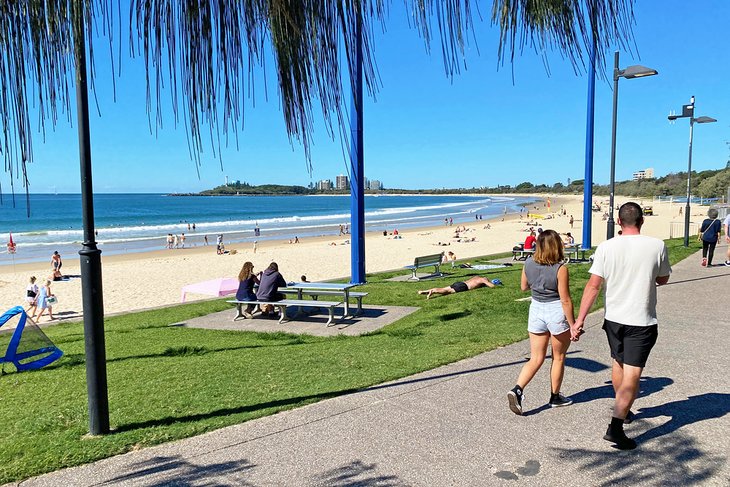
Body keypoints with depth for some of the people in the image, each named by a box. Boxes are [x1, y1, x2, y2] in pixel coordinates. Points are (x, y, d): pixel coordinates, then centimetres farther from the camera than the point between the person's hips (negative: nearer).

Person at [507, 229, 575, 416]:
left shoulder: (529, 264, -4)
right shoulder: (560, 269, -17)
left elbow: (524, 287, 12)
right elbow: (565, 300, -15)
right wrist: (572, 325, -8)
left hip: (536, 309, 4)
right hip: (556, 312, -4)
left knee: (536, 359, 11)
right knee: (558, 357, 16)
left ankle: (517, 389, -7)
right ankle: (555, 397, 29)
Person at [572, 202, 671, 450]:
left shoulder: (606, 248, -9)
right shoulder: (657, 246, -9)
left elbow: (593, 286, -11)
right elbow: (663, 280, 6)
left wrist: (580, 319, -7)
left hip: (613, 318, 3)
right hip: (642, 321, -3)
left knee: (618, 364, 23)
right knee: (632, 374, 0)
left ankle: (622, 410, 42)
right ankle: (615, 427, -8)